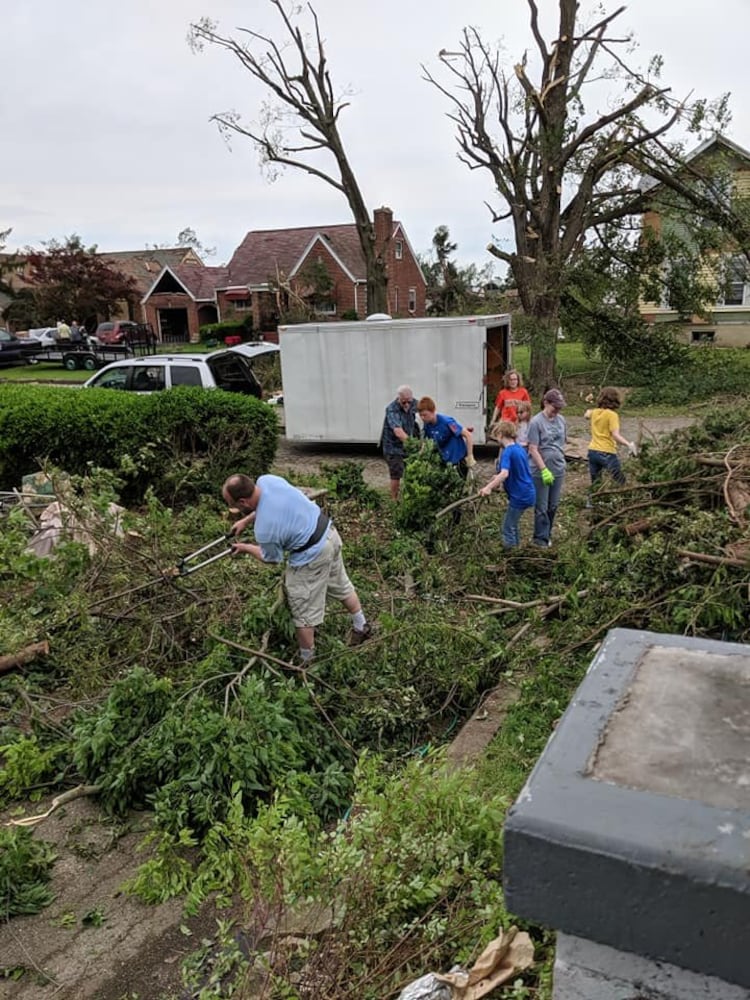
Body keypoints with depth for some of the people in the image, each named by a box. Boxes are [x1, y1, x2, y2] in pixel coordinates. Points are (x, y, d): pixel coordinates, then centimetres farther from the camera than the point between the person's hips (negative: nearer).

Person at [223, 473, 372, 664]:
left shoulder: (264, 529, -29)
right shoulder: (266, 480, -10)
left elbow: (271, 558, -6)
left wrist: (245, 548, 9)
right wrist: (245, 520, 15)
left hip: (312, 555, -9)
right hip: (328, 532, 9)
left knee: (303, 611, 11)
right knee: (341, 584, 29)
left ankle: (306, 661, 28)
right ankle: (361, 626, 49)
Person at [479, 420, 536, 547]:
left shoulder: (507, 452, -18)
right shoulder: (520, 448, 9)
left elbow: (504, 474, -33)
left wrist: (489, 487, -39)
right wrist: (498, 478, 27)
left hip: (519, 496, -9)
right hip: (528, 493, 9)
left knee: (508, 528, 3)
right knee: (513, 523, 24)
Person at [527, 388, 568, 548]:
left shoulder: (561, 420, 5)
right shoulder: (536, 422, -13)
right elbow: (533, 449, -16)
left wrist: (561, 461, 16)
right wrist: (544, 470, -20)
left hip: (558, 469, 6)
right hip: (541, 472, -6)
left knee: (553, 506, 14)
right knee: (541, 507, 3)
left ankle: (547, 534, 28)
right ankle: (541, 538, 14)